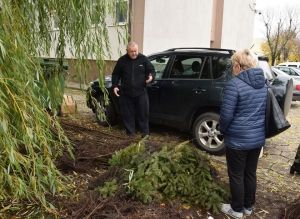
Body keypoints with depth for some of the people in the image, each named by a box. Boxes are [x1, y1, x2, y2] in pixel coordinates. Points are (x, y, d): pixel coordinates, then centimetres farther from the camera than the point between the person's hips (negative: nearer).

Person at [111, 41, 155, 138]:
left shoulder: (144, 59, 1)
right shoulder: (122, 60, 3)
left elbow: (152, 70, 8)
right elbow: (115, 74, 11)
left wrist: (151, 76, -14)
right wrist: (115, 86, -1)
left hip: (141, 92, -1)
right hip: (126, 93, 1)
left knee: (143, 113, 3)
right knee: (127, 114, 7)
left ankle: (145, 134, 16)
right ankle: (130, 133, 21)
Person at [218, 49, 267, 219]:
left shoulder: (235, 84, -18)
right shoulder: (263, 84, 7)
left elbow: (226, 114, -19)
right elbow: (265, 111, 15)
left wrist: (222, 129, -1)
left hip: (238, 139, -7)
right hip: (258, 138, 7)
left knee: (236, 175, 9)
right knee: (251, 173, 20)